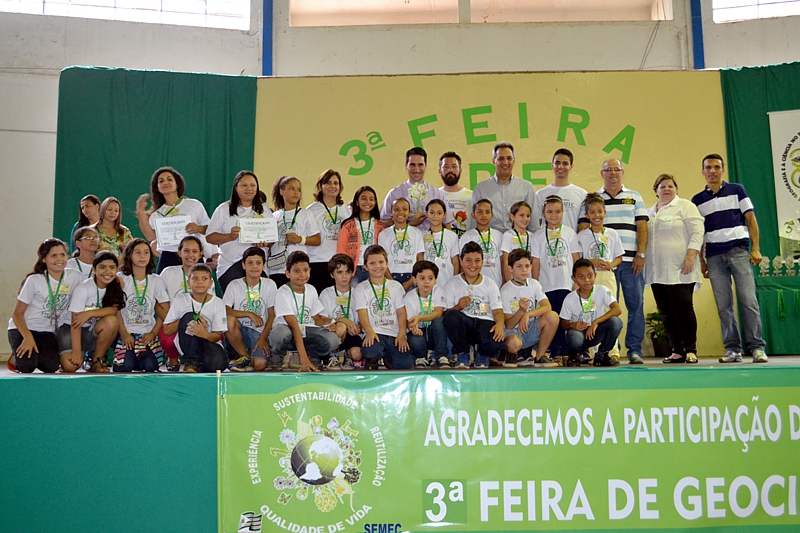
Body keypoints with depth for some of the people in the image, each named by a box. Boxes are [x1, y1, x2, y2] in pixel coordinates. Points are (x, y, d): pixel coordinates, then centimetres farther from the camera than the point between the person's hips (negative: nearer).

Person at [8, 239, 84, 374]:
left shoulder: (75, 277, -4)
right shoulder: (34, 280, -10)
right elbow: (17, 313, -7)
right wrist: (28, 337, -23)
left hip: (48, 332, 2)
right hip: (23, 328, -2)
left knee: (51, 366, -24)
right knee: (27, 365, -25)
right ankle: (20, 354, 11)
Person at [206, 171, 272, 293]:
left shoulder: (264, 209, 16)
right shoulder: (224, 209, 9)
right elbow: (209, 237, 4)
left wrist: (266, 242, -8)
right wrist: (230, 236, -12)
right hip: (230, 267, -1)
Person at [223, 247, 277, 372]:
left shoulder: (270, 285, 2)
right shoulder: (234, 285, 1)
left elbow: (272, 314, 1)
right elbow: (225, 311, -11)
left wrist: (263, 338, -9)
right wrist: (249, 314, -19)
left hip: (259, 333, -1)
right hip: (240, 332, 2)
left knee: (260, 365, -28)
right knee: (229, 320, -33)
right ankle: (245, 358, -12)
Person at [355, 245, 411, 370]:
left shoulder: (395, 286, 16)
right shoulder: (361, 288, 10)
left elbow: (401, 312, 8)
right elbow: (362, 313, -3)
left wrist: (401, 335, -8)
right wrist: (370, 332, -22)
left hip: (395, 334, 2)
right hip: (374, 333, -2)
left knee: (405, 364, -23)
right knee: (370, 351, -37)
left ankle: (386, 355, 10)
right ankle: (372, 360, 2)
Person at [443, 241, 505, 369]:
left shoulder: (490, 283, 14)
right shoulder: (452, 284, 8)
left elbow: (498, 311, 4)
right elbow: (447, 313, 1)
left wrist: (500, 324, -18)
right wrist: (458, 307, -21)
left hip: (485, 322, 0)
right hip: (463, 327, 0)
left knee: (496, 343, -35)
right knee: (452, 315, -35)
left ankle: (482, 355, 7)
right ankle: (462, 354, -10)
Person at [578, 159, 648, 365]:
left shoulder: (635, 197, 14)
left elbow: (642, 227, 7)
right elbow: (583, 229, 5)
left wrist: (641, 255, -4)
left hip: (631, 261, 1)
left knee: (636, 304, -1)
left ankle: (635, 350, 5)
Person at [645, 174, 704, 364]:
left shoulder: (686, 206, 3)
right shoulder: (650, 212, 21)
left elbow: (697, 232, -6)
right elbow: (644, 238, 25)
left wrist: (691, 256, -16)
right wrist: (641, 259, 16)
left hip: (679, 270, -6)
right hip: (657, 271, 6)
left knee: (683, 308, -9)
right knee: (666, 311, 3)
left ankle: (690, 350, -3)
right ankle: (677, 351, 8)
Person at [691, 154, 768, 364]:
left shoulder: (737, 190, 9)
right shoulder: (697, 200, 12)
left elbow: (751, 219, 6)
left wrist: (756, 248, -3)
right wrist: (701, 260, 9)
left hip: (739, 250, -2)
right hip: (714, 256, 2)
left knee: (748, 300, -7)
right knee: (723, 305, 1)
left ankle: (757, 347, -3)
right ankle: (733, 349, 6)